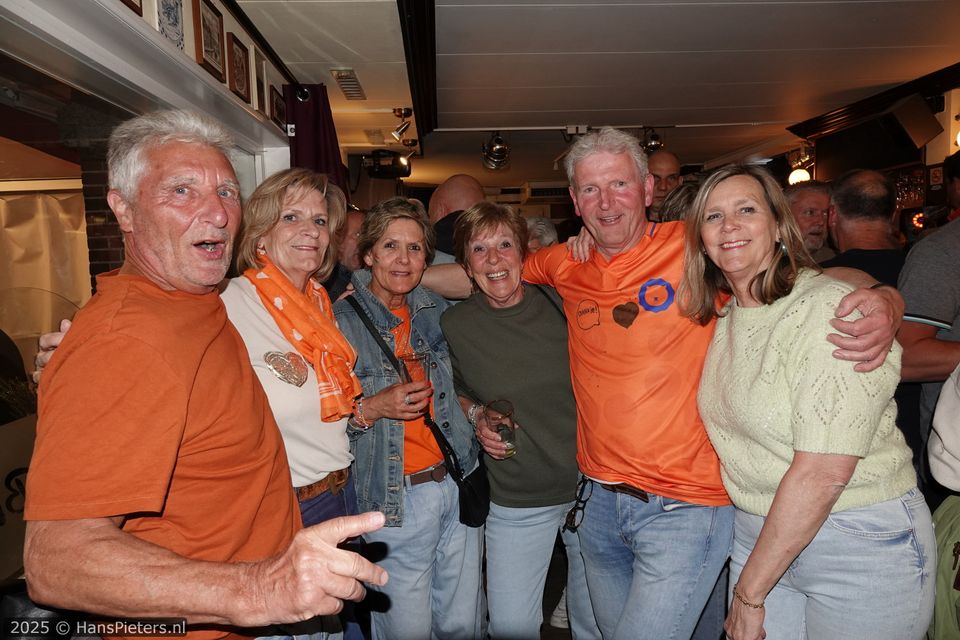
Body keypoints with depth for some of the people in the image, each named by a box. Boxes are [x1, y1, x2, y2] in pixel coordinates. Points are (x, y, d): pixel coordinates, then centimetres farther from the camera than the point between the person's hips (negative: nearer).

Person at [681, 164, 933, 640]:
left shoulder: (830, 307, -21)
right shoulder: (724, 315, 2)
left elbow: (823, 473, -24)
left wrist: (749, 591, -16)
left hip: (862, 546, -6)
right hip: (760, 533, 7)